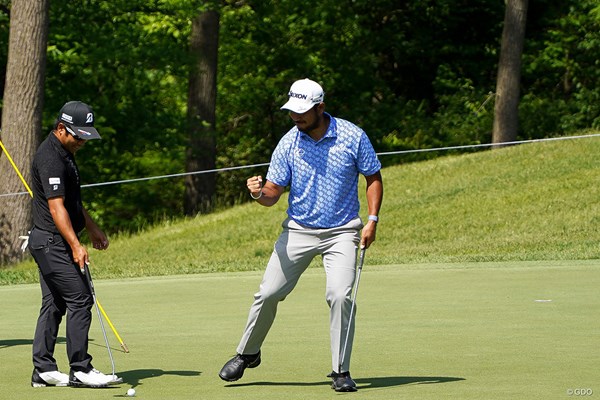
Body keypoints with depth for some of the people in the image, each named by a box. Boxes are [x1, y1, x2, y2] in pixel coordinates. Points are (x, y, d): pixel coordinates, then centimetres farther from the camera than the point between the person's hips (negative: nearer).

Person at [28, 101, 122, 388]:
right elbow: (56, 206, -24)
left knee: (53, 304, 10)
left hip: (50, 244, 10)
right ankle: (80, 370, -9)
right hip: (52, 242, -10)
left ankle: (43, 370, 11)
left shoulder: (64, 153, 14)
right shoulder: (50, 158, -19)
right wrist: (75, 245, -28)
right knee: (80, 299, -11)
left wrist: (92, 228, 28)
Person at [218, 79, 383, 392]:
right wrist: (259, 192, -28)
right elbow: (273, 193, -4)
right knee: (268, 293, 0)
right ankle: (247, 354, 24)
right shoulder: (288, 143, -5)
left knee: (340, 295, -20)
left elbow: (373, 178, 2)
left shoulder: (352, 137, -9)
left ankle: (340, 372, -7)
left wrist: (372, 219, -8)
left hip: (341, 232, -2)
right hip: (298, 230, 2)